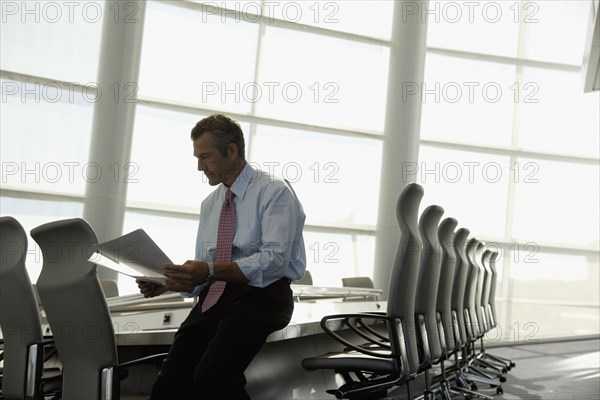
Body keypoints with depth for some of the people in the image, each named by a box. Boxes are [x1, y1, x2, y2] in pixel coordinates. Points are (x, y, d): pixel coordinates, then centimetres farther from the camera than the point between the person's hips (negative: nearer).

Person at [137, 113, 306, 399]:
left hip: (261, 295, -6)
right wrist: (166, 284, -2)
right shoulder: (210, 203, 17)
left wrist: (212, 270, -26)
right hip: (215, 295, 6)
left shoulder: (273, 192, -5)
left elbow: (275, 260, -18)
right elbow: (202, 274, 17)